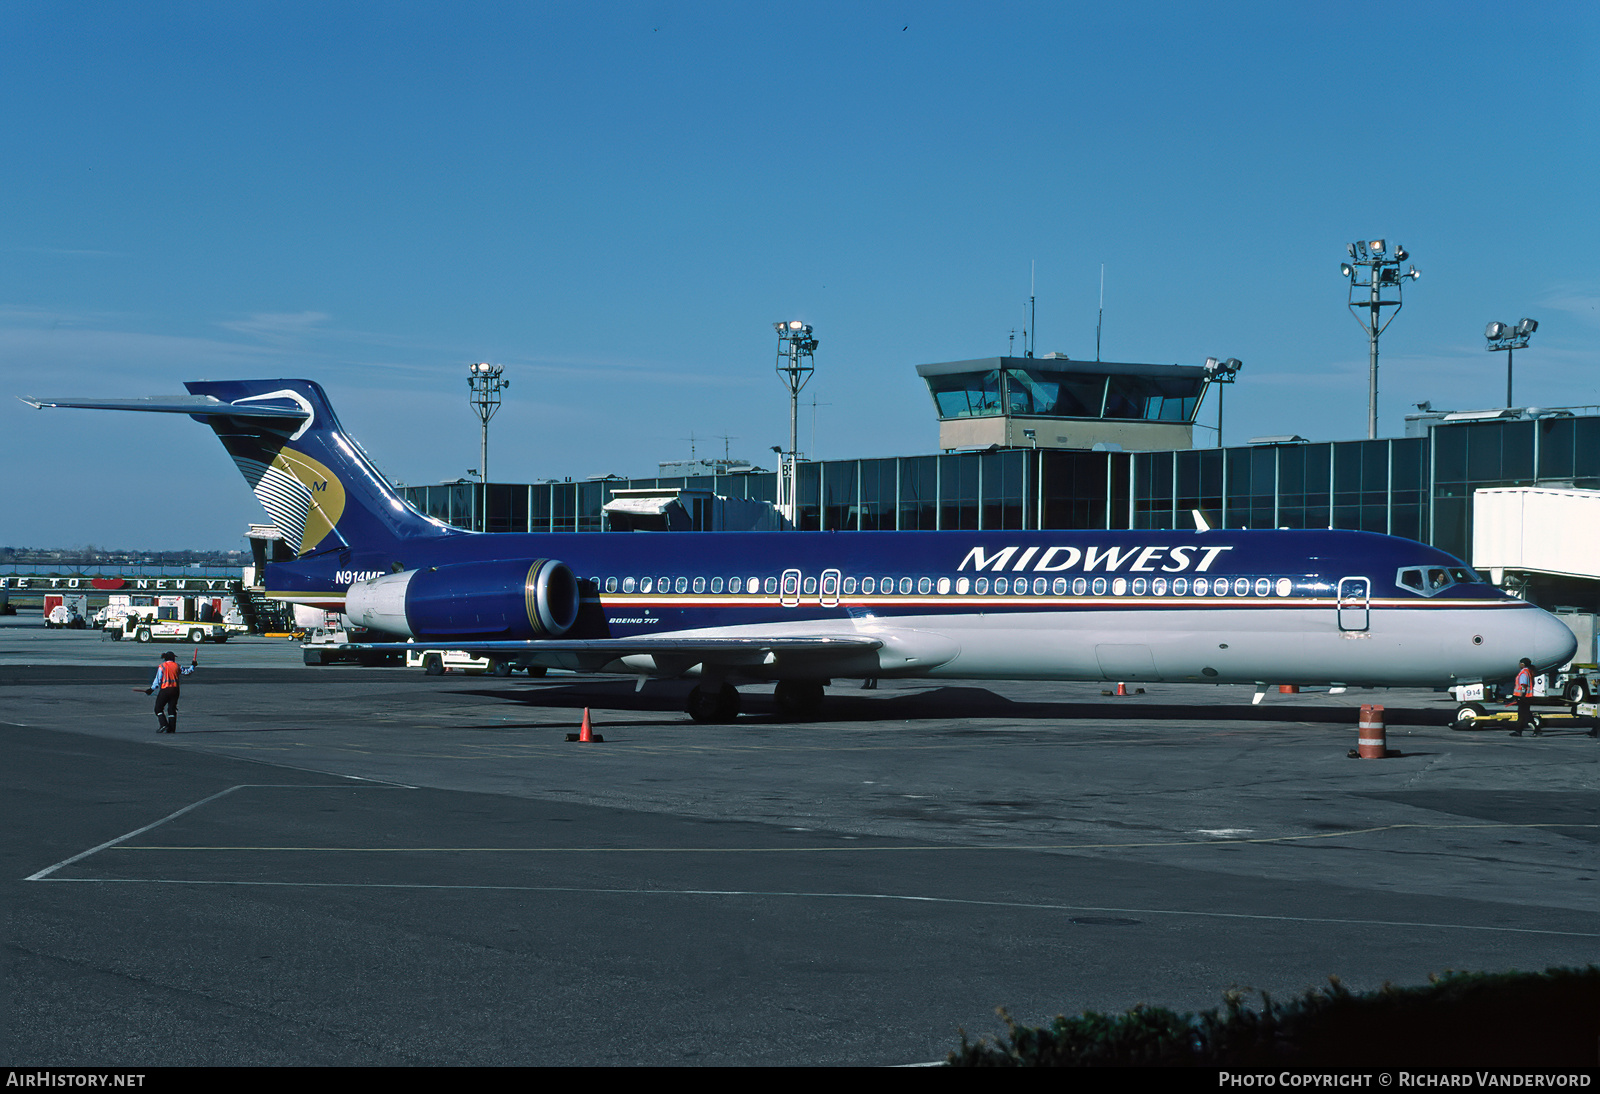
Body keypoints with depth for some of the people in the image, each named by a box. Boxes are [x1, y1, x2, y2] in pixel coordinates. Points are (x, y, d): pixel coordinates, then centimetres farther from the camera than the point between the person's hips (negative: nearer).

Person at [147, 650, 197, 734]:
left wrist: (151, 689, 0)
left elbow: (158, 680, -6)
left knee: (158, 709, 5)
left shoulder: (162, 666, -3)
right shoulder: (177, 666, 5)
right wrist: (193, 666, 33)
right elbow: (186, 672, 17)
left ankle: (164, 725, -12)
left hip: (165, 690, -4)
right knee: (172, 709, 9)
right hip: (175, 690, 4)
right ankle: (172, 729, 5)